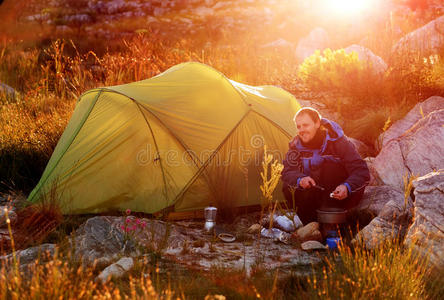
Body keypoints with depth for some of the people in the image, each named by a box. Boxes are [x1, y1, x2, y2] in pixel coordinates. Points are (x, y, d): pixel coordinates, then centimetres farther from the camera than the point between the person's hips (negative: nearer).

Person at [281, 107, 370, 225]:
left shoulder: (336, 141, -18)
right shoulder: (297, 145, -6)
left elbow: (362, 172, -21)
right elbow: (287, 172, -10)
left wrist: (347, 187, -42)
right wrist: (300, 179, -34)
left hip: (341, 196, -3)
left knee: (330, 167, -31)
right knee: (289, 188, -23)